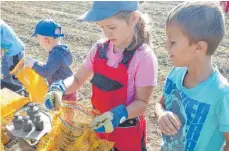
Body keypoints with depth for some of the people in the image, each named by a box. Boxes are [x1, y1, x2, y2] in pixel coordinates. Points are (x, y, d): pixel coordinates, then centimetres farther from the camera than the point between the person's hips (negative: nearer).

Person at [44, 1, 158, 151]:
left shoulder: (144, 57, -21)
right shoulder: (100, 48, -5)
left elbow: (142, 102, -17)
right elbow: (77, 80, 2)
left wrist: (118, 115, -33)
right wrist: (59, 88, -16)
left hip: (127, 132, -5)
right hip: (99, 125, 5)